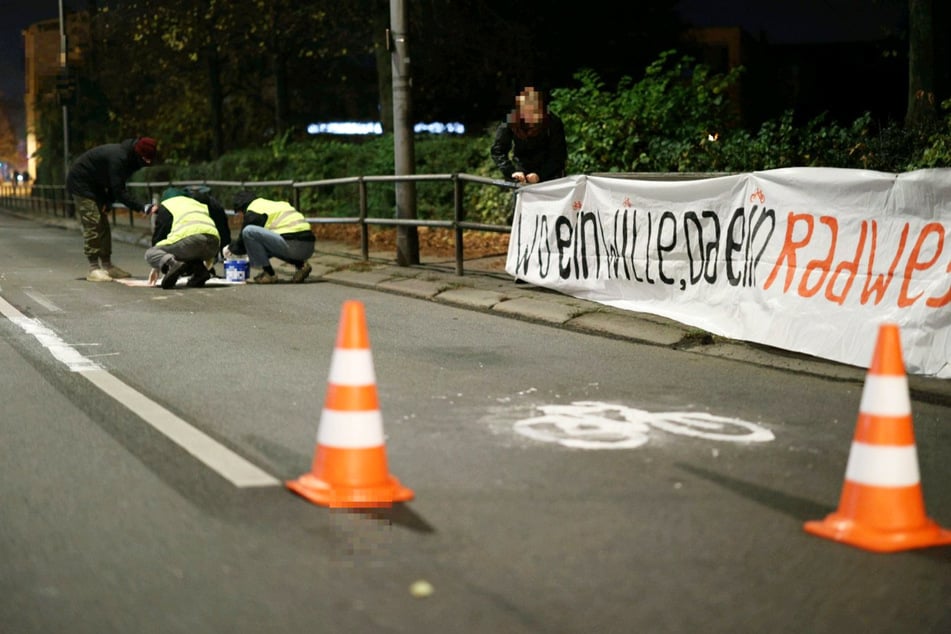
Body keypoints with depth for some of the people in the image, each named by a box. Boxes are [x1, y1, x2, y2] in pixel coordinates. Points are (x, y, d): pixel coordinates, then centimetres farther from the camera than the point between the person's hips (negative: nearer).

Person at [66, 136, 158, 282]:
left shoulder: (128, 157, -3)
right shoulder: (118, 158, -32)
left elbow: (117, 187, 7)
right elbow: (119, 191, -34)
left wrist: (108, 202, -7)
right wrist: (143, 208, -39)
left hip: (95, 185, 10)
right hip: (80, 183, -10)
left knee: (103, 225, 8)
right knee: (92, 225, -14)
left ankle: (107, 265, 13)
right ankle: (94, 269, -15)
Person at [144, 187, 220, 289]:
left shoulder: (165, 205, 24)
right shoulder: (200, 204, 40)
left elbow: (158, 236, 22)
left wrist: (156, 267, 31)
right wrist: (207, 264, 52)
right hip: (213, 245, 5)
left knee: (149, 253, 11)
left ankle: (172, 263, -24)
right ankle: (199, 270, 3)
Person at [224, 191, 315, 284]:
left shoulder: (252, 211, 3)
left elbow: (242, 243, 10)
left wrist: (230, 248, 30)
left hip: (292, 246, -9)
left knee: (248, 231, -8)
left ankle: (268, 274, -4)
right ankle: (300, 264, 14)